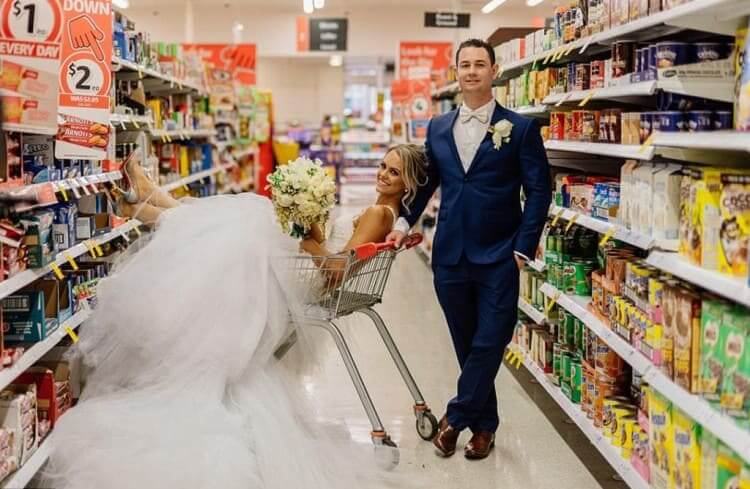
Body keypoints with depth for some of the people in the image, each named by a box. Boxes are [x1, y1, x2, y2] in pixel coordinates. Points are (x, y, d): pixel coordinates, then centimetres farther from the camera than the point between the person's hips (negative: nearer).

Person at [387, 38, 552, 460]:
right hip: (450, 255, 4)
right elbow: (427, 181, 18)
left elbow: (539, 192, -4)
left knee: (488, 345, -2)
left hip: (498, 259, -4)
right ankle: (484, 424, 25)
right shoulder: (438, 128, 10)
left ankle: (456, 417, 14)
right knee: (467, 345, 11)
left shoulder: (521, 128, -3)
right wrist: (405, 221, 5)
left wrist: (523, 249, -10)